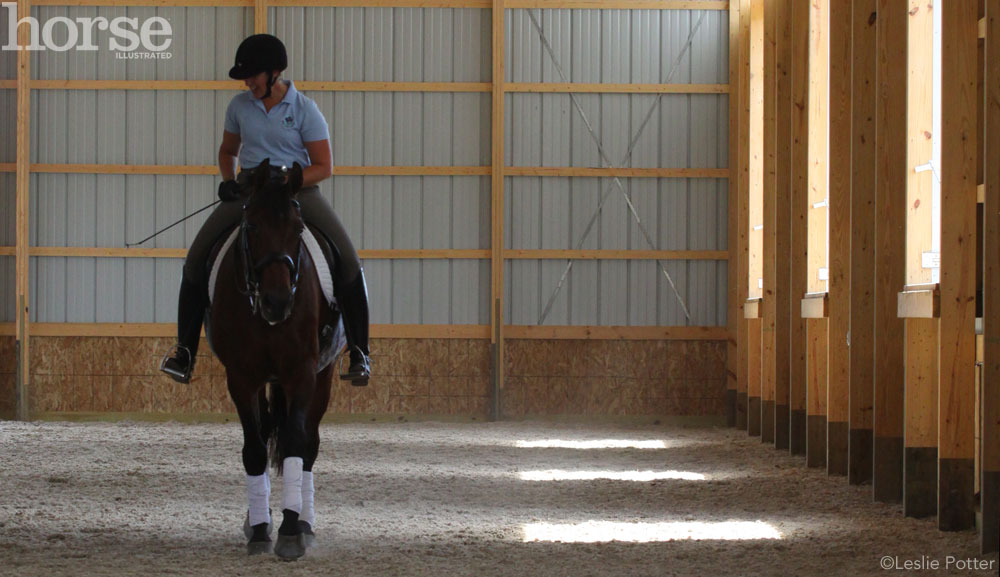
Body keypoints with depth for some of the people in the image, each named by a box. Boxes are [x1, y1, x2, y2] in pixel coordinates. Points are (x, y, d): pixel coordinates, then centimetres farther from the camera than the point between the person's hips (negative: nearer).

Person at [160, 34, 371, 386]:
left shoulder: (304, 110, -6)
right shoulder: (239, 106, 5)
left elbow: (323, 167, -7)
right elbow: (228, 150, 20)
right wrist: (228, 180, -1)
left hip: (299, 188, -3)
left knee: (348, 263, -21)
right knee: (197, 257, -12)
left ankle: (359, 352, -11)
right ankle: (185, 350, -4)